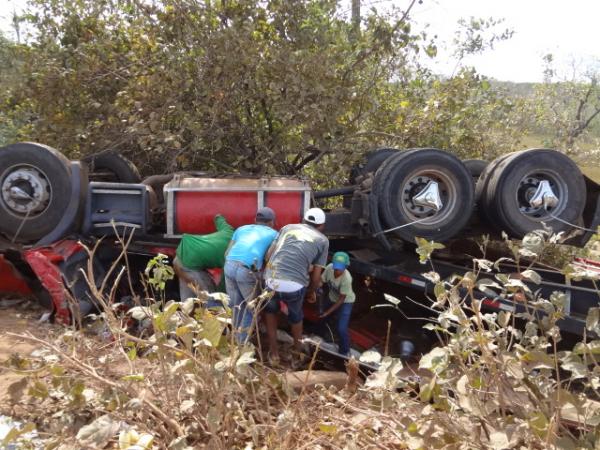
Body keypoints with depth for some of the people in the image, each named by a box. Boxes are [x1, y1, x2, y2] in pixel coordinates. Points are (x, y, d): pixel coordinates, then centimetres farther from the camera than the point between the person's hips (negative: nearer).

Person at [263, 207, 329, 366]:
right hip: (295, 286, -1)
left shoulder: (288, 227, 21)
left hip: (271, 281, 1)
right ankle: (298, 351, 50)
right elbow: (316, 276, 12)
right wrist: (312, 292, 31)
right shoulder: (323, 240, 16)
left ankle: (273, 352, 34)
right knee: (295, 316, 32)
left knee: (270, 310, 34)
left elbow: (268, 255, 16)